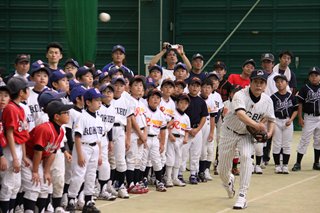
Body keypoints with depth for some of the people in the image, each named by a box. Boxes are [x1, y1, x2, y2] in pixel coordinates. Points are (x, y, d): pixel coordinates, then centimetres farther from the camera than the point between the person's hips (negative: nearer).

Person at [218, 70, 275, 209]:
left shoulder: (267, 101, -11)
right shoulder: (240, 95, -27)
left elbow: (271, 119, 5)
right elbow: (240, 114, -46)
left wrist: (269, 132, -16)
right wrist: (256, 125, -63)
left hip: (247, 134, 2)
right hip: (230, 132, -2)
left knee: (246, 156, -28)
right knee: (222, 169, 5)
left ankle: (242, 196, -25)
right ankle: (228, 181, 46)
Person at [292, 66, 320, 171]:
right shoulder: (305, 89, -5)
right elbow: (300, 104, -4)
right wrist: (300, 118, -10)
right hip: (309, 118, -3)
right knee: (304, 140, -4)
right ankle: (298, 163, -2)